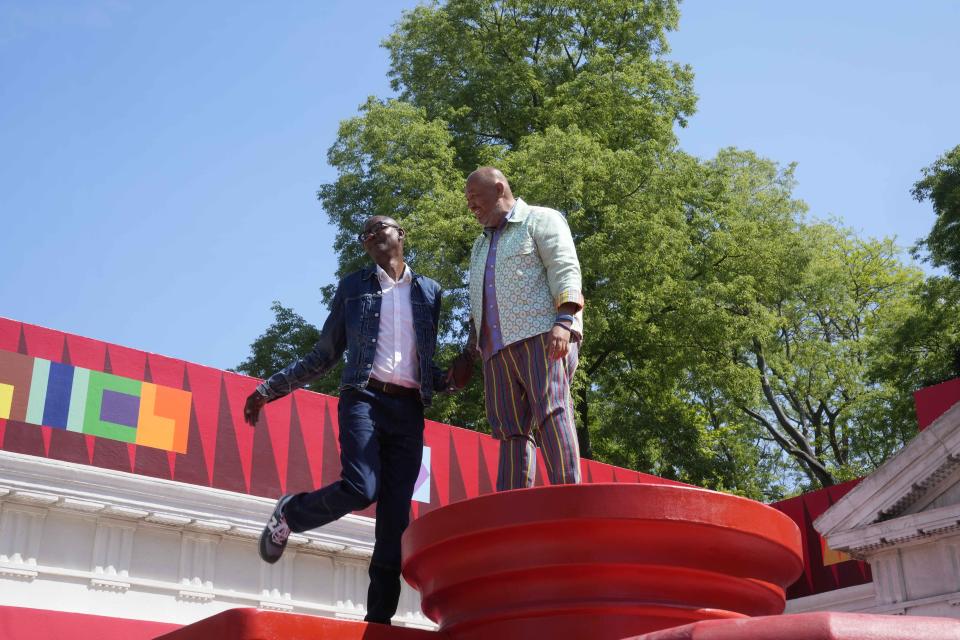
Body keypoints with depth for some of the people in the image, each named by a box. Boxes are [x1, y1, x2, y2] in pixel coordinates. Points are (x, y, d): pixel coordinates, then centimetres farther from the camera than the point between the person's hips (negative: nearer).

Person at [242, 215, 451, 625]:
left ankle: (379, 617, 0)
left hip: (409, 411, 2)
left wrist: (450, 379, -1)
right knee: (360, 489, -25)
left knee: (395, 517, -4)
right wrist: (269, 389, 9)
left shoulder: (428, 291, 17)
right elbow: (323, 355, 14)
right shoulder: (352, 287, 12)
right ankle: (290, 512, 5)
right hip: (363, 398, -2)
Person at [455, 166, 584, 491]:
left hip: (542, 335, -7)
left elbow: (565, 269, -6)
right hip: (497, 348, 7)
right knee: (511, 430, -3)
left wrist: (563, 321, -20)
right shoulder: (481, 245, 32)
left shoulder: (540, 220, 9)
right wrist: (468, 353, 24)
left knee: (551, 414, -19)